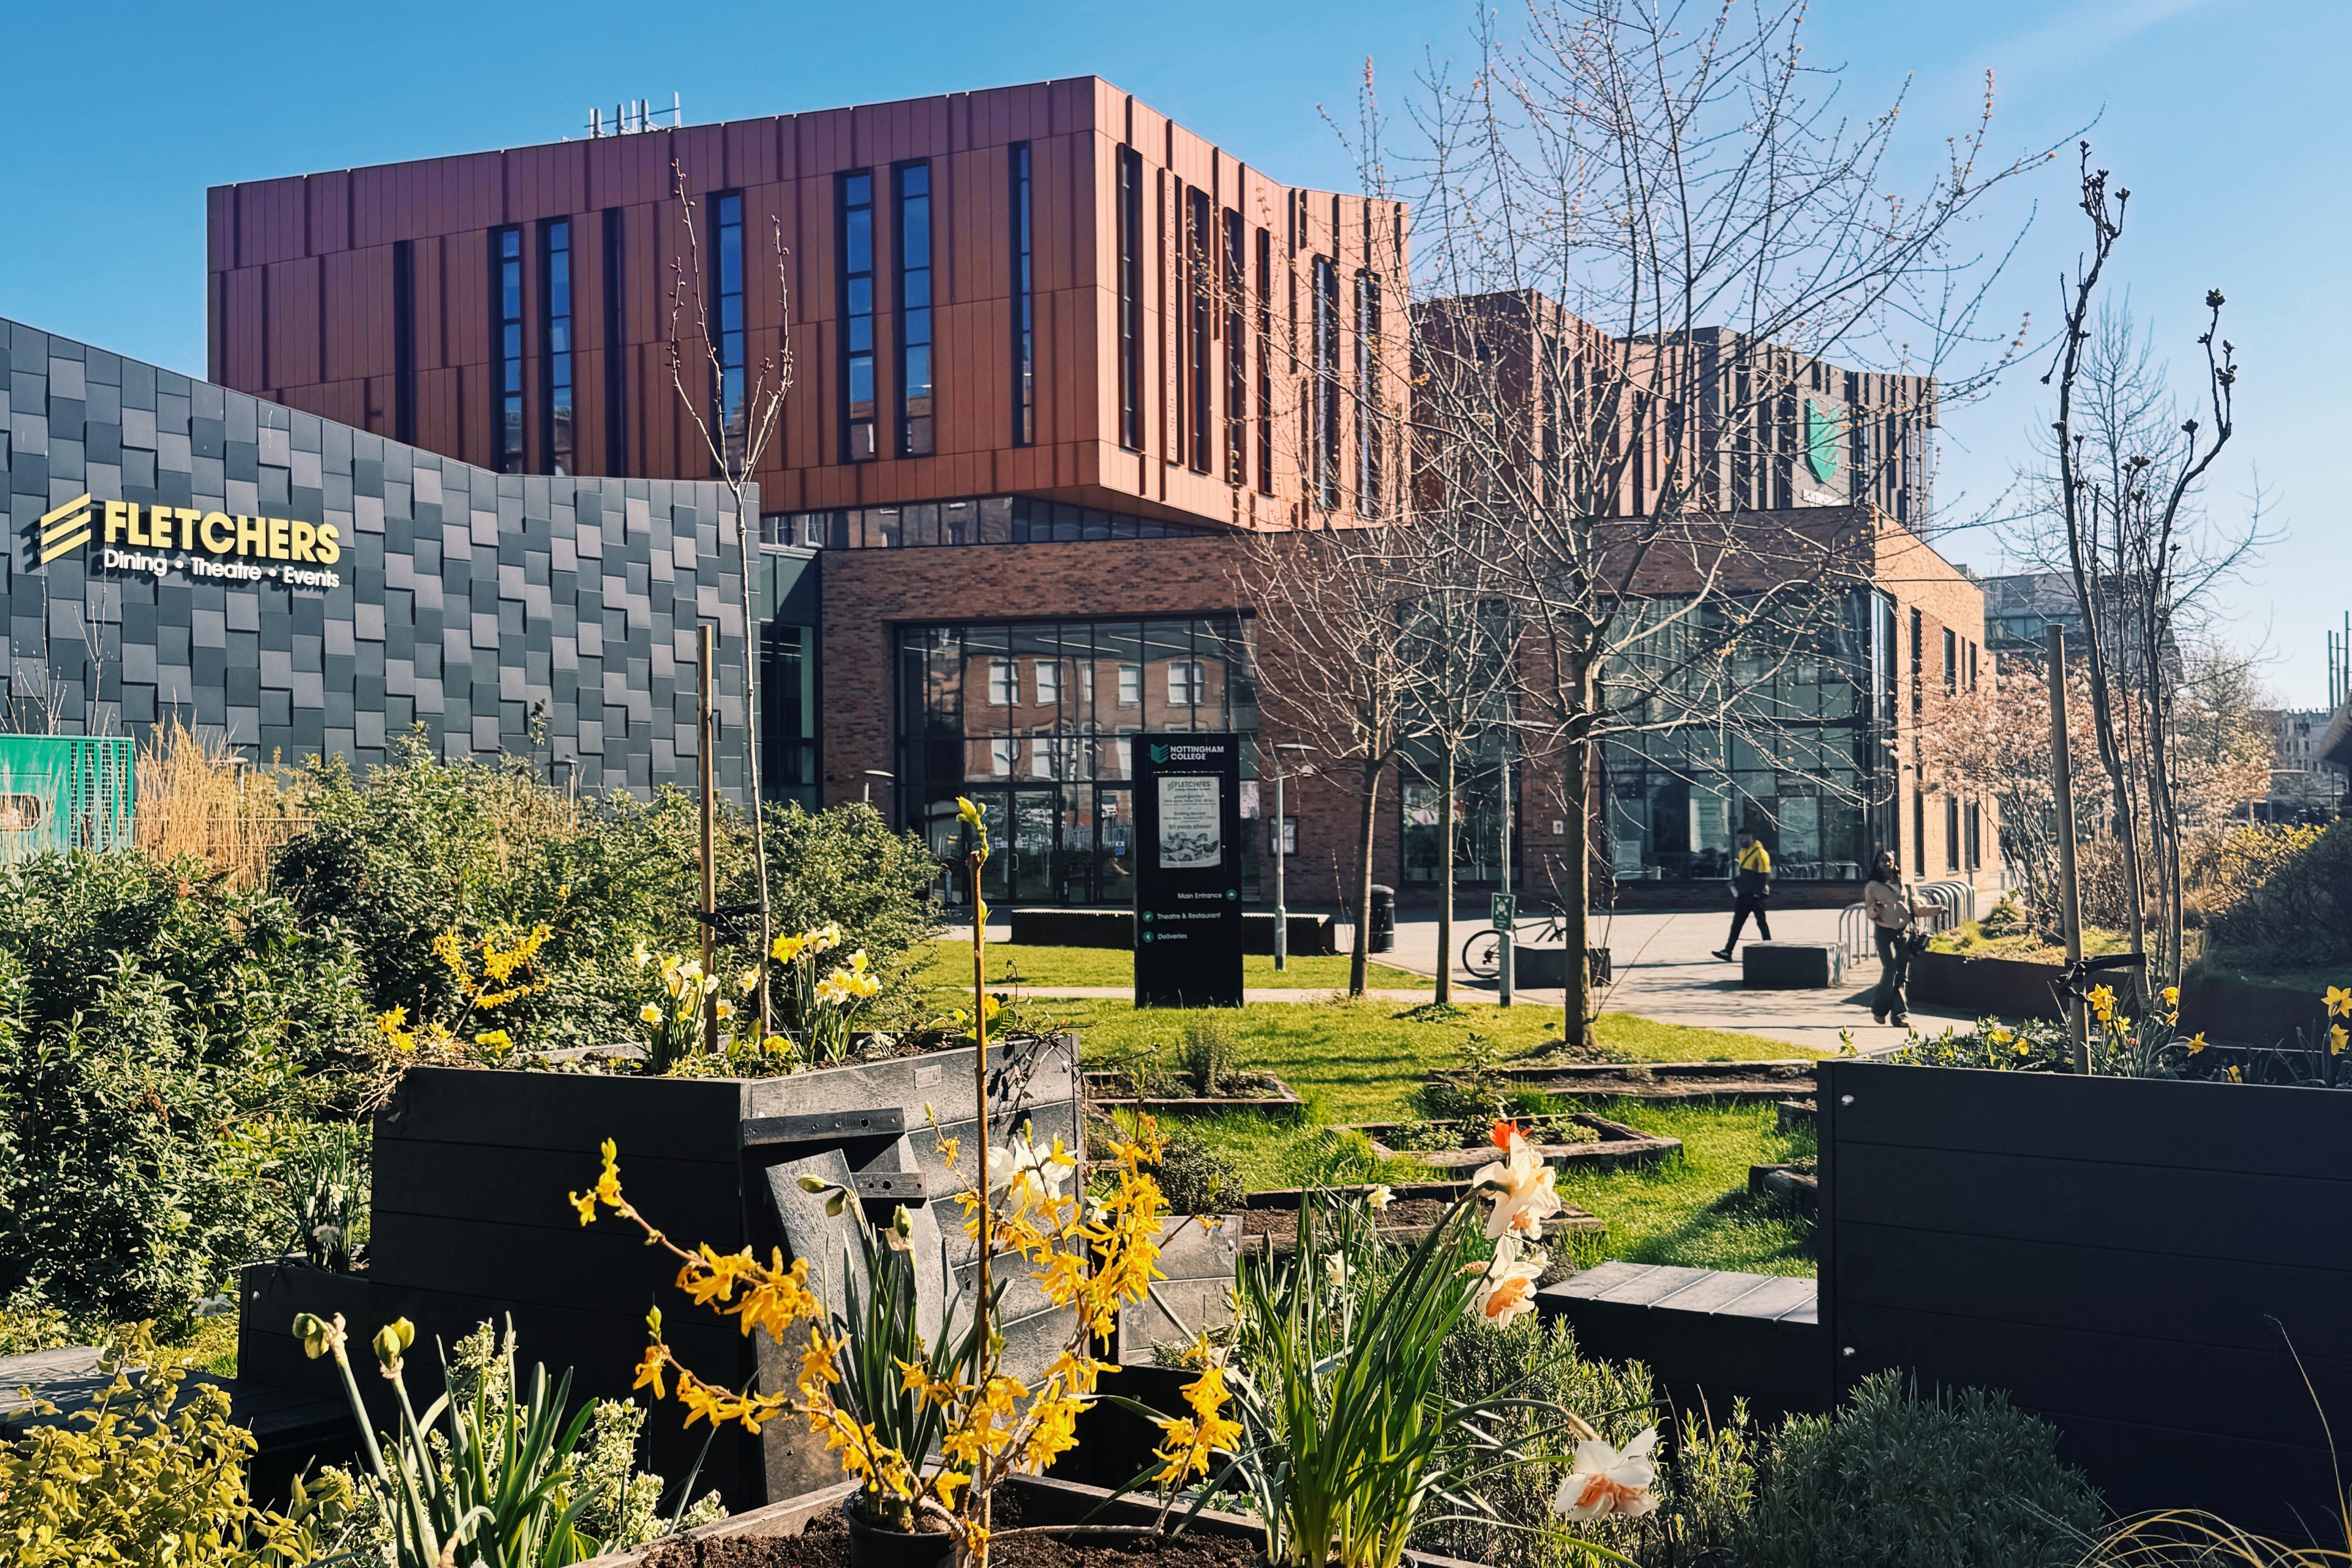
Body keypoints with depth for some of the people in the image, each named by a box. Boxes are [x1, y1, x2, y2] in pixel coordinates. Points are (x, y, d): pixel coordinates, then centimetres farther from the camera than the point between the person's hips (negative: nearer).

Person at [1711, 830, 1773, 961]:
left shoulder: (1760, 853, -12)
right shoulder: (1743, 852, 15)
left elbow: (1764, 875, -15)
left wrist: (1760, 892, -19)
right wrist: (1736, 883, 17)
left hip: (1755, 895, -8)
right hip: (1743, 895, 8)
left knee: (1761, 922, 2)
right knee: (1737, 923, 3)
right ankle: (1728, 951, 0)